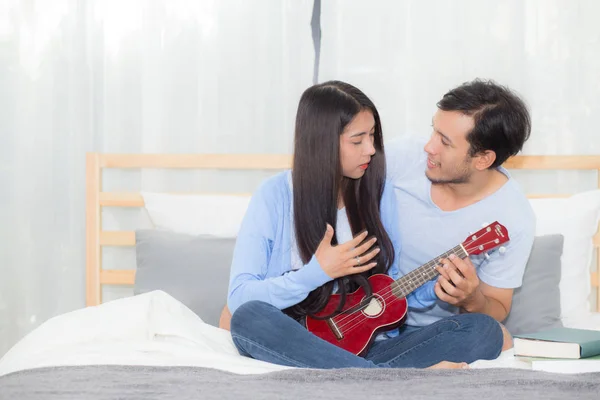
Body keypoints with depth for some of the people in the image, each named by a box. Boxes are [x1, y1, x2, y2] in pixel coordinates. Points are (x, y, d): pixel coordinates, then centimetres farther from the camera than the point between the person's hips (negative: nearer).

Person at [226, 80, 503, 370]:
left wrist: (434, 288, -7)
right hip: (296, 349, -3)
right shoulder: (276, 196, -2)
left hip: (370, 350, 3)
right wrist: (316, 273, -17)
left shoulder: (381, 195, 10)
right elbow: (239, 297, -8)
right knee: (249, 317, -37)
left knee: (484, 329, -16)